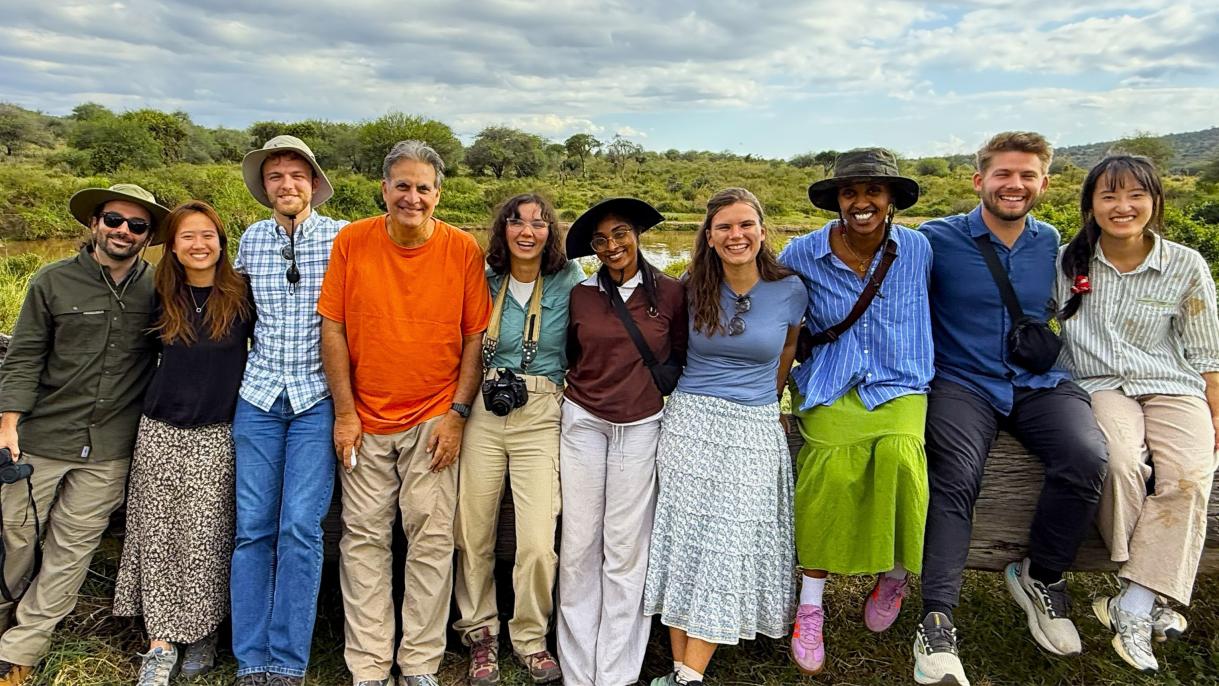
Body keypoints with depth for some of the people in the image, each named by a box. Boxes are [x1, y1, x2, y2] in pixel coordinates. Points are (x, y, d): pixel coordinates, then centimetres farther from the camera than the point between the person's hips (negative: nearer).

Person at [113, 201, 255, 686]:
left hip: (217, 436, -2)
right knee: (158, 535, 5)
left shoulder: (241, 295, -3)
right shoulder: (162, 298, 5)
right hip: (160, 433, 3)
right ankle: (161, 645, 14)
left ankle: (203, 635, 20)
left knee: (207, 539, 3)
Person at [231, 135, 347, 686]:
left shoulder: (342, 237, -1)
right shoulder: (251, 239, 10)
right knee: (253, 528, 3)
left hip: (317, 397, -3)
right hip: (258, 395, 3)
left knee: (300, 526, -6)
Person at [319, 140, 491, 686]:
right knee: (365, 539, 7)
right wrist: (344, 413, -4)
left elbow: (475, 336, -1)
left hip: (434, 419, -1)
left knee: (432, 538, 2)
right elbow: (333, 328, -1)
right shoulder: (352, 241, -2)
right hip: (366, 420, 1)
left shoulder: (463, 249, -4)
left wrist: (457, 414, -6)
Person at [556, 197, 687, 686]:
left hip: (641, 427, -1)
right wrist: (582, 390, 9)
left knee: (625, 549, 1)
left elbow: (681, 357, 9)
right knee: (579, 545, 3)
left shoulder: (670, 293, -1)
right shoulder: (581, 295, 3)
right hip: (583, 424, 2)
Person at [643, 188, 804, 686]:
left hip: (754, 430, 0)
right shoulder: (693, 289, 1)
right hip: (689, 422, 1)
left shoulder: (789, 290, -1)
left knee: (729, 546, -2)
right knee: (685, 538, 0)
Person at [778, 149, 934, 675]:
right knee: (835, 464, -31)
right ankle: (810, 606, -15)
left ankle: (895, 573, -3)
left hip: (898, 388, 1)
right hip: (829, 389, 0)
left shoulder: (917, 250, 3)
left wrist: (925, 374, 15)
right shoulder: (803, 254, 1)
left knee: (900, 454, -32)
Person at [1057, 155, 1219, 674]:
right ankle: (1150, 602, -18)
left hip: (1173, 387, 1)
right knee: (1122, 462, -33)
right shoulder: (1068, 261, 3)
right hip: (1099, 384, -1)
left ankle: (1133, 611, -25)